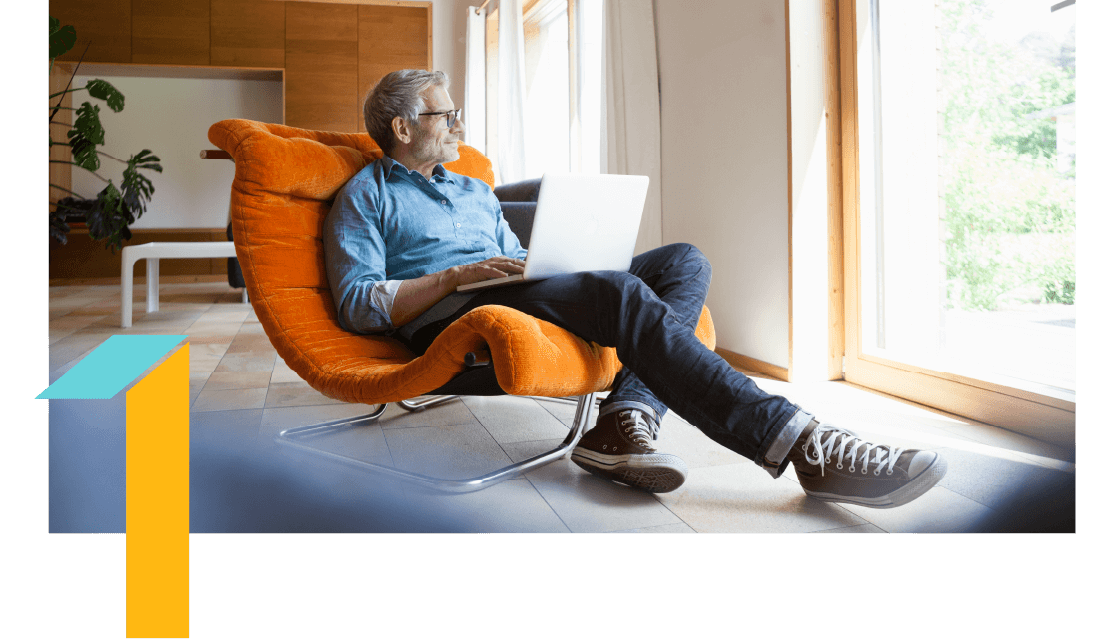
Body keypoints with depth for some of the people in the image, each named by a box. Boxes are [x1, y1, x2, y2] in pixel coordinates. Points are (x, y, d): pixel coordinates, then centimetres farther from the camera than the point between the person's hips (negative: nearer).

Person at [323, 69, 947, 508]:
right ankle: (793, 440, -38)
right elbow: (359, 306, -3)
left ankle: (626, 420, -33)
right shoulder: (365, 197, 10)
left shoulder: (476, 190, 31)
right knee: (624, 295, -32)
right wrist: (458, 275, -14)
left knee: (684, 261, -9)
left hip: (517, 296, 8)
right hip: (449, 316, -7)